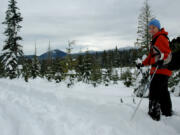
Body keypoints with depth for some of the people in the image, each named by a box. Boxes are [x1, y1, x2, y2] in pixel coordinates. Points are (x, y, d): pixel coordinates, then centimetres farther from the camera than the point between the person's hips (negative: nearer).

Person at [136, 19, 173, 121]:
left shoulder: (161, 38, -8)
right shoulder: (155, 40, 22)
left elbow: (168, 53, -18)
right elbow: (151, 56, 27)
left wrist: (163, 61, -37)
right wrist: (143, 64, 27)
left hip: (161, 70, -10)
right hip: (157, 70, 10)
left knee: (154, 93, -12)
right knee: (163, 92, 19)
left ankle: (154, 115, -9)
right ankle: (167, 113, 31)